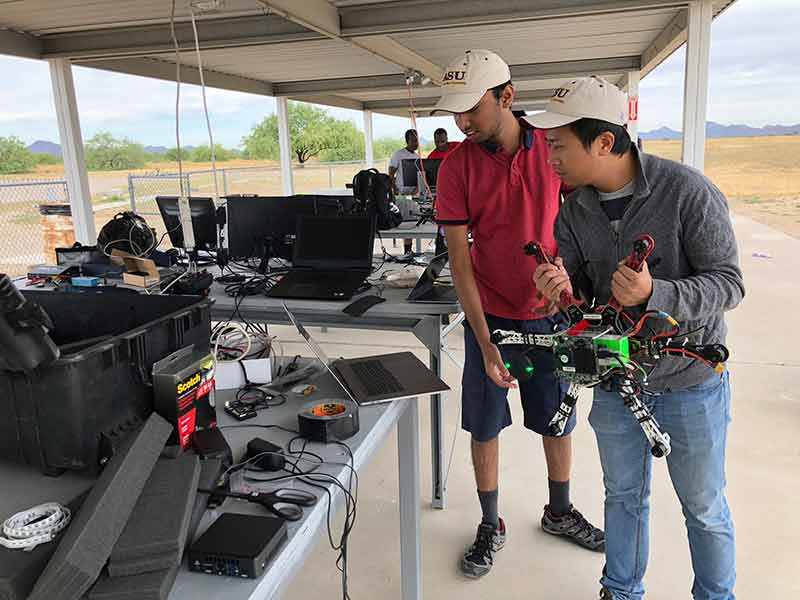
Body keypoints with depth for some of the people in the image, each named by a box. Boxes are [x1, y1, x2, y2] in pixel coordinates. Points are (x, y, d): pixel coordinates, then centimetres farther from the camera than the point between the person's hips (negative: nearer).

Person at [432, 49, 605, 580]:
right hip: (490, 316, -1)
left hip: (551, 312, 2)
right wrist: (484, 343, -18)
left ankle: (560, 512, 39)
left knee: (559, 419, 15)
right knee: (485, 426, 8)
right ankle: (490, 526, 29)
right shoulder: (457, 166, -10)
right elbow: (460, 259, -12)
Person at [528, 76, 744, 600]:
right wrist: (559, 288, -27)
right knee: (624, 497, 21)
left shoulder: (687, 191, -19)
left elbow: (729, 283, -18)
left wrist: (654, 294, -35)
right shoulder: (575, 208, -4)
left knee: (704, 507, 15)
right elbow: (569, 283, -2)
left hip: (691, 383, -4)